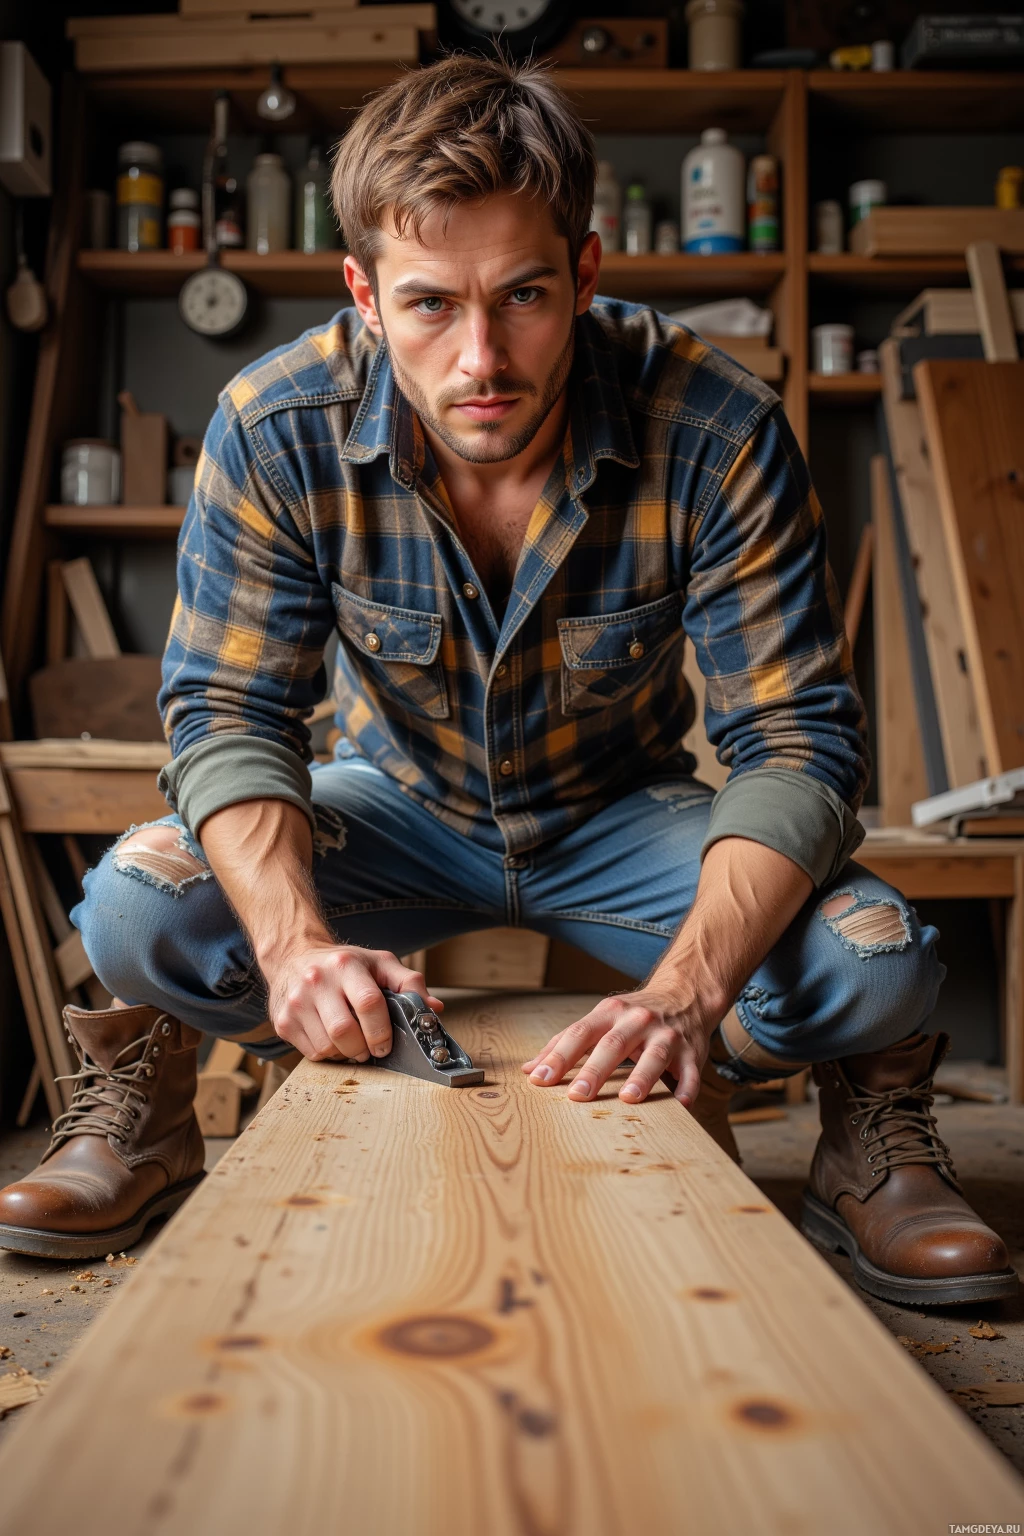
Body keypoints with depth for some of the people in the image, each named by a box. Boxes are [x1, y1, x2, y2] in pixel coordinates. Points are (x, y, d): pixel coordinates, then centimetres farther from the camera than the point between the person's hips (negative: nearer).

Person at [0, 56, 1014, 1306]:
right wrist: (295, 941, -37)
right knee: (136, 912, -25)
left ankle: (865, 1132, 8)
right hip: (398, 806, 1)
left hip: (624, 814, 0)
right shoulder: (275, 429, -21)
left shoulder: (718, 433, -25)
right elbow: (229, 713, -18)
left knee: (872, 964, -27)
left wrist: (689, 987, -41)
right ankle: (147, 1114, 8)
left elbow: (795, 739, -24)